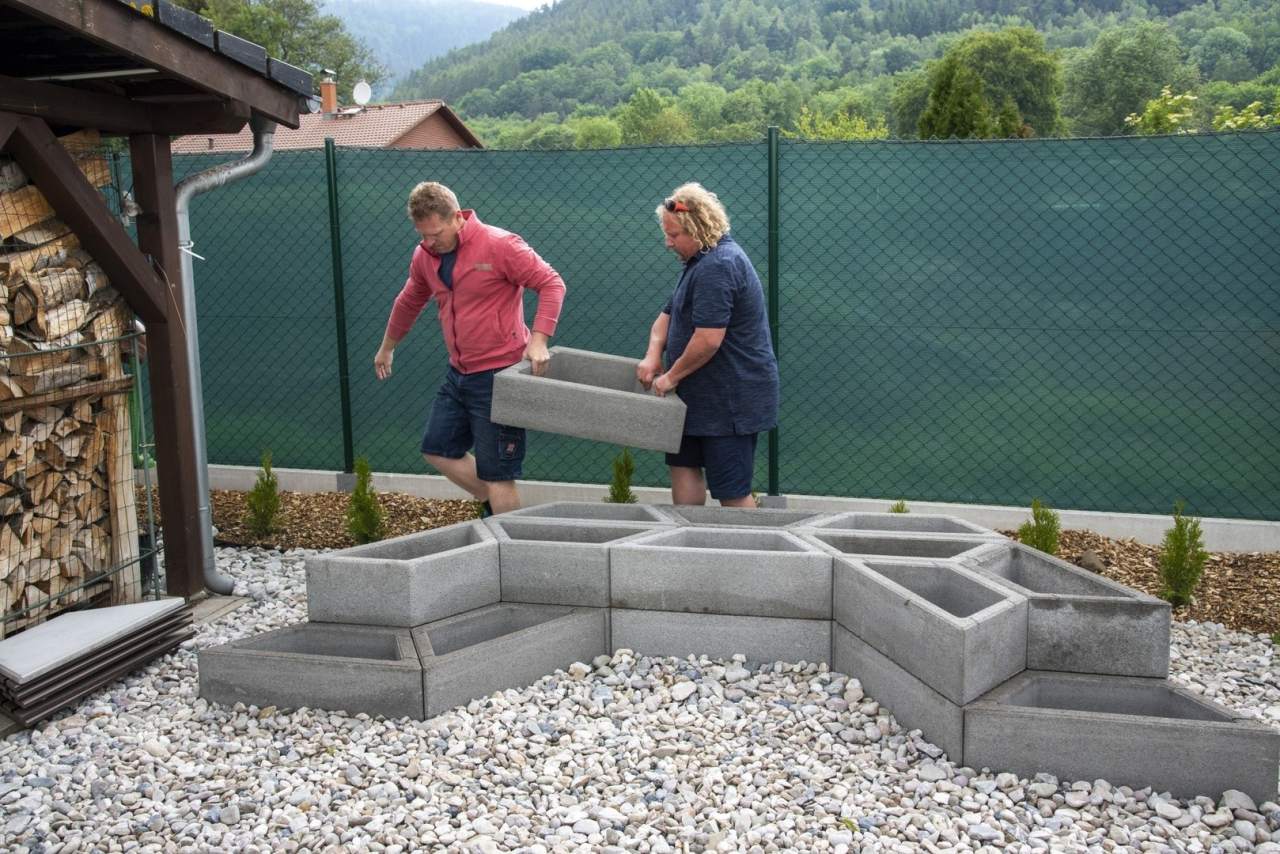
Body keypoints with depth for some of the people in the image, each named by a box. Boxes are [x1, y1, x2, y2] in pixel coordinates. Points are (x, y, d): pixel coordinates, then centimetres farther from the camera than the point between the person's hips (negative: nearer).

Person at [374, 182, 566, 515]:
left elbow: (552, 283, -17)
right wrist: (387, 347, 34)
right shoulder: (424, 256, 5)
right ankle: (494, 506, 29)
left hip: (498, 375, -8)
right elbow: (409, 302, 22)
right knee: (437, 449, 15)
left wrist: (538, 338, -28)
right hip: (458, 373, 8)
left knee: (496, 474, -3)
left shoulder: (499, 245, -17)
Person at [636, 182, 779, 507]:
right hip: (704, 394, 11)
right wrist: (653, 356, 0)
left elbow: (708, 339, -27)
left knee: (732, 491, -4)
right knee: (683, 465, 14)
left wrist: (671, 376, -14)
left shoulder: (718, 267, -20)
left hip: (731, 397, -11)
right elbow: (668, 315, 18)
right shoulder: (700, 261, 15)